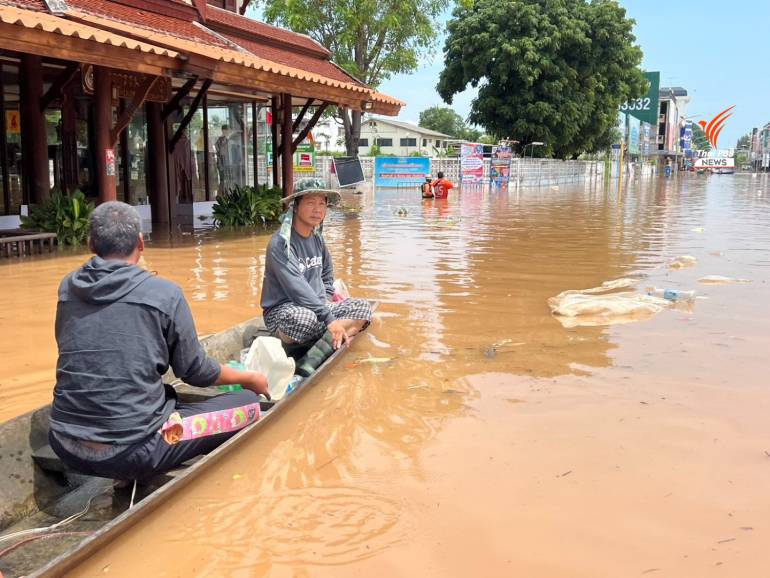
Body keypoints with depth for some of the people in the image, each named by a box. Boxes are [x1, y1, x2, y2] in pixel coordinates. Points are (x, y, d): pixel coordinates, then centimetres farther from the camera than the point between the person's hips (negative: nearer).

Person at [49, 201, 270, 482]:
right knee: (249, 403, 5)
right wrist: (249, 378, 16)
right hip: (131, 453, -6)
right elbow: (195, 372, -2)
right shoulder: (164, 293, -10)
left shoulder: (67, 287, 4)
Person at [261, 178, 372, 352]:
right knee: (305, 317, -41)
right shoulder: (280, 244, -17)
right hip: (282, 311, -8)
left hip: (317, 306, 9)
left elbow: (327, 271, 28)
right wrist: (330, 319, -30)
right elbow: (297, 289, -26)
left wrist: (327, 298, 11)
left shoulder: (317, 238, 9)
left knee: (363, 307, -8)